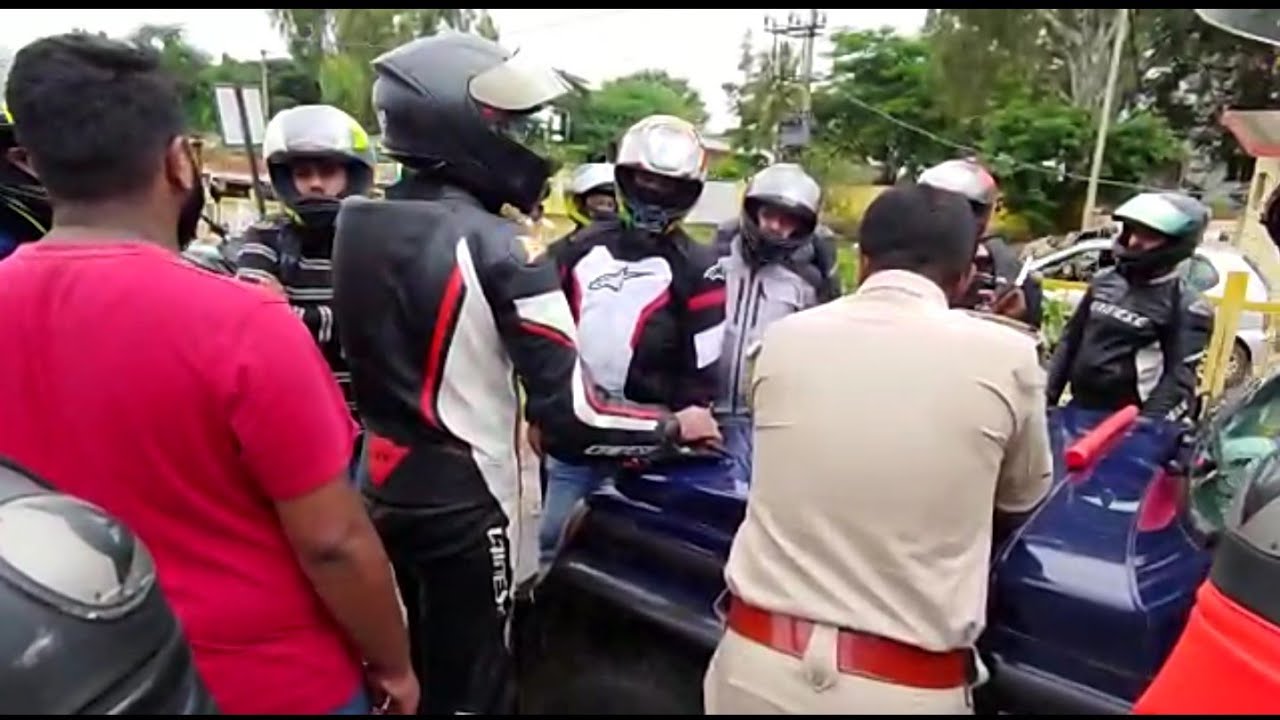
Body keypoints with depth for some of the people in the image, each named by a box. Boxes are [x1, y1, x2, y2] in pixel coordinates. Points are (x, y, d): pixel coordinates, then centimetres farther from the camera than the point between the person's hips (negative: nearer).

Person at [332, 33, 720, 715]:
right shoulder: (500, 248, -22)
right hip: (462, 501, -7)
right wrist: (676, 425, -10)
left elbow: (369, 351, 9)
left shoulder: (354, 221, 1)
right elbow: (570, 416, -24)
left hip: (381, 484, 7)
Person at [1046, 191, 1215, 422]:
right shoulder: (1104, 281, 9)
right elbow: (1070, 341, 14)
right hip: (1078, 410, 6)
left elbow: (1180, 379, -14)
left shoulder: (1186, 307, -9)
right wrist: (1047, 397, 10)